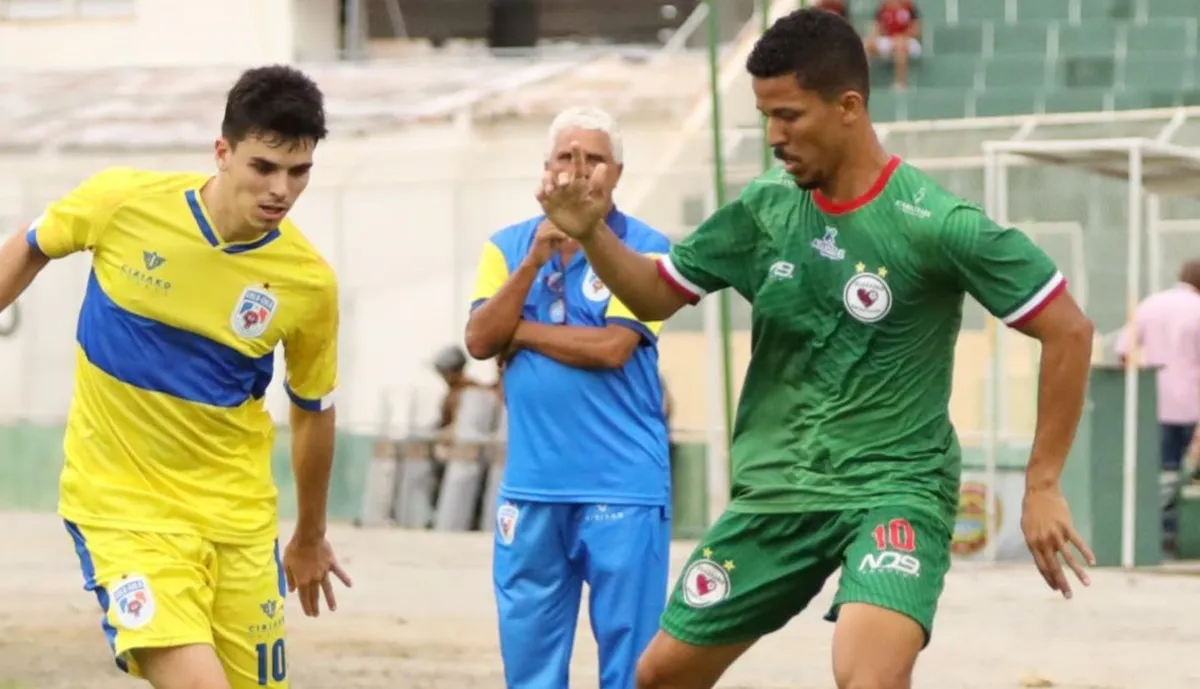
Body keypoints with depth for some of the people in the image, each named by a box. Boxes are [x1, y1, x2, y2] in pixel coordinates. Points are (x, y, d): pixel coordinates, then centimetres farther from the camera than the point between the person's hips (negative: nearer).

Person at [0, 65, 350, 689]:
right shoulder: (122, 202, -14)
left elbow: (313, 410, 8)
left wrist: (310, 538, 18)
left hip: (237, 513, 3)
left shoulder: (310, 284, -9)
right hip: (122, 503, -3)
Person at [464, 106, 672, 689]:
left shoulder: (643, 248, -3)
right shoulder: (508, 247, 10)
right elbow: (479, 341, -2)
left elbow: (612, 347, -14)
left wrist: (519, 331, -3)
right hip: (531, 487, 4)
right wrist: (535, 260, -11)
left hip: (622, 487, -4)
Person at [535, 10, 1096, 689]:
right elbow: (655, 295, 13)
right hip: (776, 492, 6)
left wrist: (1043, 487, -12)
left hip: (895, 489, -6)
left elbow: (1068, 330, -12)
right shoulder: (765, 208, 0)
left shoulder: (934, 222, -16)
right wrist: (591, 232, -7)